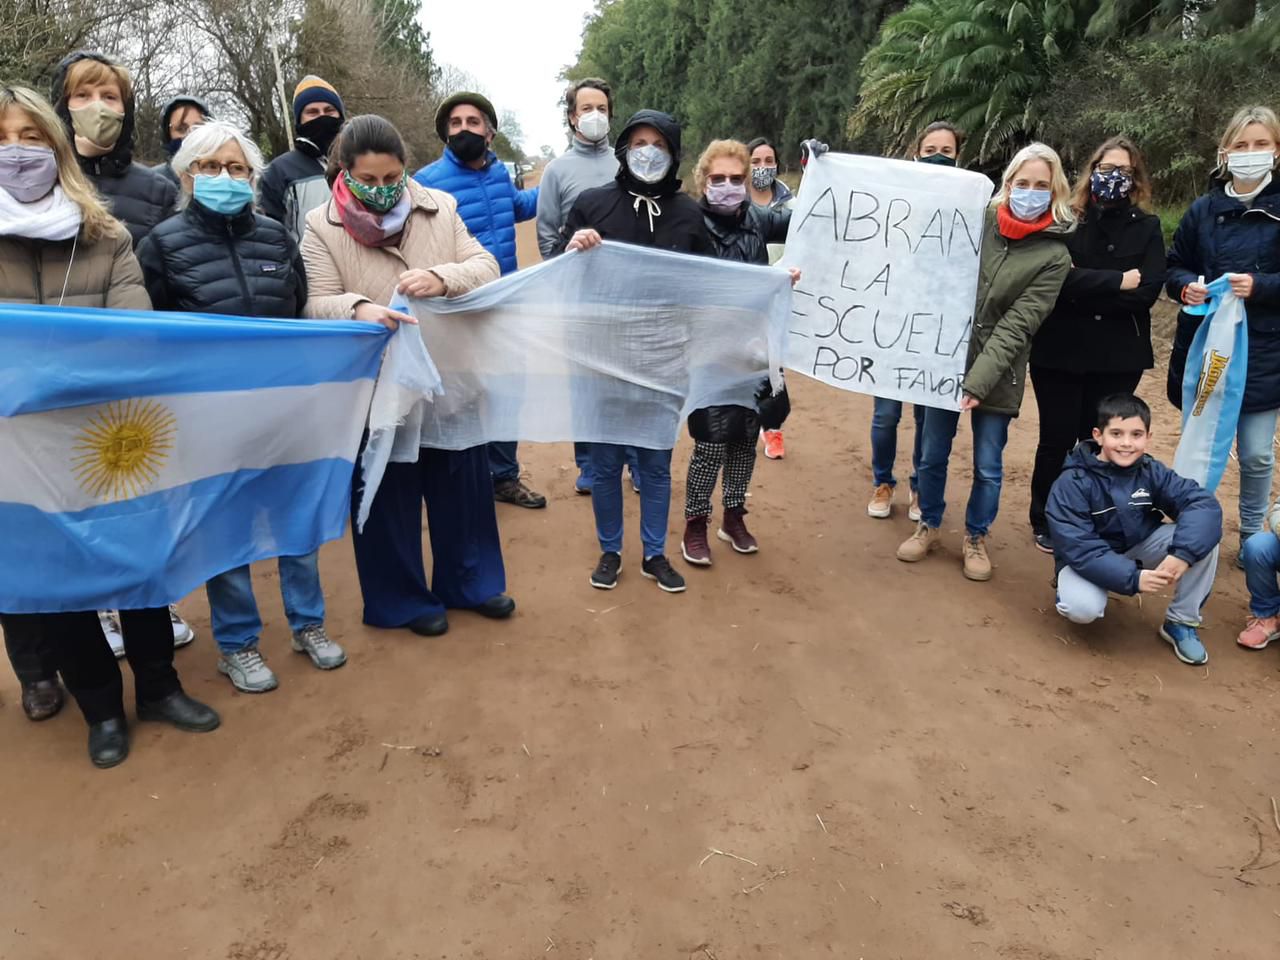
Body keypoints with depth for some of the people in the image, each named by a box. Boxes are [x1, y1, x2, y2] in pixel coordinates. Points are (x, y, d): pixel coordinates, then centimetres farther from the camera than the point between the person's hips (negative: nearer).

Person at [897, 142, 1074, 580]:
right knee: (932, 456, 10)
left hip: (997, 374, -2)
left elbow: (1016, 327, -14)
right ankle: (929, 526, 31)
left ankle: (976, 538, 29)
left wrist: (977, 381, -22)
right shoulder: (979, 220, 0)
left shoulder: (1054, 256, -7)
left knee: (988, 467, 8)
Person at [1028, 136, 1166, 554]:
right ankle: (1045, 523, 24)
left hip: (1118, 356, 1)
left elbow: (1148, 291, -9)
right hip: (1060, 350, -1)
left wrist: (1084, 290, -14)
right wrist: (1116, 282, -16)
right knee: (1057, 440, 6)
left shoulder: (1147, 227, 4)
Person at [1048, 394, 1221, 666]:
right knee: (1082, 608, -36)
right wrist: (1134, 578, -38)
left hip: (1138, 550, 5)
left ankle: (1180, 622, -2)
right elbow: (1079, 549, -27)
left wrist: (1183, 553, -39)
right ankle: (1070, 587, 5)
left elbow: (1203, 503, -22)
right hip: (1087, 560, -4)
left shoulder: (1152, 471, -10)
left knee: (1203, 534, -19)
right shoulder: (1072, 483, -23)